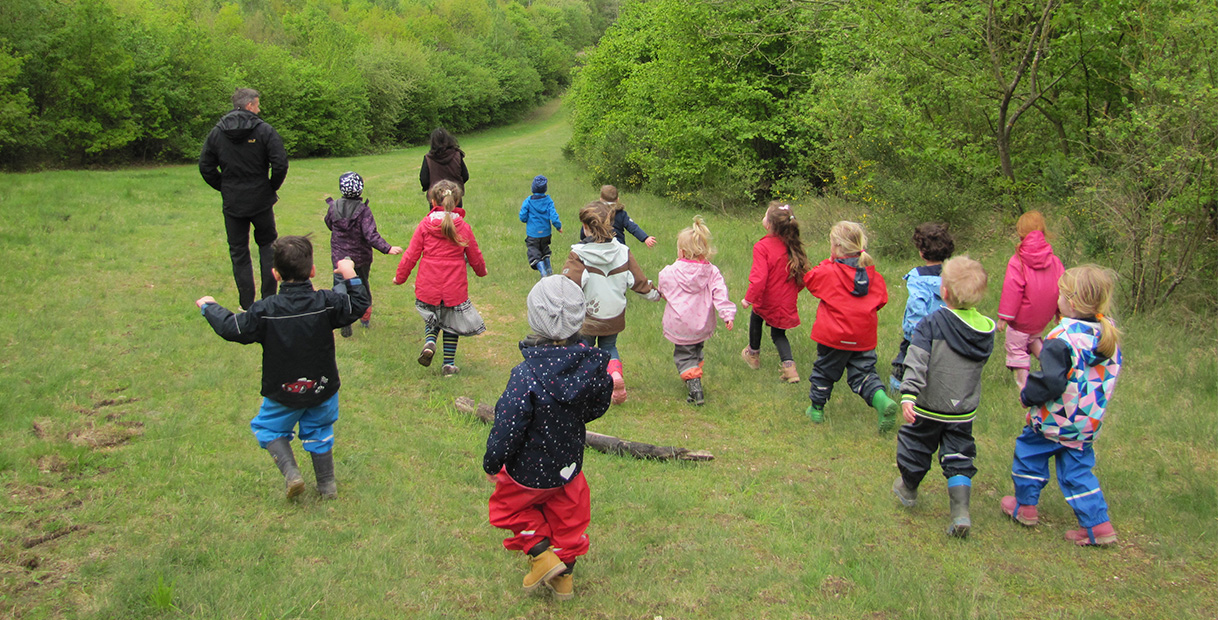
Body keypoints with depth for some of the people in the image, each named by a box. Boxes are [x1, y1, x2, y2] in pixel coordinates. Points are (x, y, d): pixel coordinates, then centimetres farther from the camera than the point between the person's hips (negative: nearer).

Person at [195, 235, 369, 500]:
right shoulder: (327, 303, -16)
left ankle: (291, 473, 3)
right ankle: (327, 485, 29)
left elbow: (232, 328, -9)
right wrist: (351, 276, 8)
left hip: (283, 391, -2)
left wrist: (209, 307, 7)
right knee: (318, 433, 20)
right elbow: (358, 306, -3)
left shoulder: (266, 310, -18)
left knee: (268, 428, 20)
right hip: (322, 387, 2)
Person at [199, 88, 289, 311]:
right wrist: (273, 187, 1)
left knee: (239, 253, 11)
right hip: (261, 200, -2)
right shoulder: (264, 130, -9)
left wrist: (224, 188, 12)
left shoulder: (216, 133, 1)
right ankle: (269, 299, 12)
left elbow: (206, 167, 2)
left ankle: (247, 305, 12)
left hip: (232, 204, 2)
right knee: (268, 244, 16)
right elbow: (280, 164, -15)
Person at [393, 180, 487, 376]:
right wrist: (482, 271, 28)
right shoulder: (463, 227, -4)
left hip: (428, 287, 0)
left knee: (431, 319, 24)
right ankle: (449, 364, 18)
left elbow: (411, 255, -2)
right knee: (451, 324, 18)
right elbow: (475, 257, 6)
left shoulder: (424, 225, -6)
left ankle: (429, 341, -6)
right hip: (455, 289, 0)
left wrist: (399, 277, 13)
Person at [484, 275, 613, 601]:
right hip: (570, 465, 5)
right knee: (567, 515, 25)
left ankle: (541, 553, 17)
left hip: (530, 472, -4)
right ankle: (563, 576, 40)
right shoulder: (593, 362, -19)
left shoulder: (526, 376, -34)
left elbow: (506, 432, -25)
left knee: (509, 505, 25)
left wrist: (492, 464, -7)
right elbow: (598, 406, 1)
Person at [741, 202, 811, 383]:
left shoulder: (762, 247, -24)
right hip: (787, 303, 5)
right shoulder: (792, 245, -6)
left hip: (767, 301, -4)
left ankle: (753, 354, 44)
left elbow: (759, 278, -28)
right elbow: (803, 273, 3)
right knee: (778, 334, 20)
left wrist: (749, 298, -16)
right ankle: (789, 366, 3)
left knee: (756, 318, 27)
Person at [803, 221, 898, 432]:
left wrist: (829, 262, 11)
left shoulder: (828, 272, -13)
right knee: (863, 371, 9)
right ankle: (882, 400, -16)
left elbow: (808, 278, 5)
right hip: (864, 337, 3)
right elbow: (881, 298, 10)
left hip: (833, 335, -3)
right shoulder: (872, 273, 0)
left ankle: (816, 409, 27)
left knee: (824, 371, 14)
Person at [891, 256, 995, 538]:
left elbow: (917, 362, -26)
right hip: (964, 411, 3)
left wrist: (908, 395, -30)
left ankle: (908, 489, 39)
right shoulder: (987, 328, -5)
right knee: (959, 457, 12)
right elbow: (981, 361, 9)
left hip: (929, 407, -3)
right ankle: (960, 511, 2)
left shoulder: (931, 324, -19)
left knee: (916, 445, 19)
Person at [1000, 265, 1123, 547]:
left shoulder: (1062, 339, -28)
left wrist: (1028, 395, -11)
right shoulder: (1109, 335, -3)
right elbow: (1107, 376, 11)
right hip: (1089, 422, 7)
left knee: (1028, 454, 17)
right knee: (1077, 470, 16)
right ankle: (1098, 525, 13)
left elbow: (1051, 383, -29)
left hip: (1054, 420, -7)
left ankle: (1025, 507, 30)